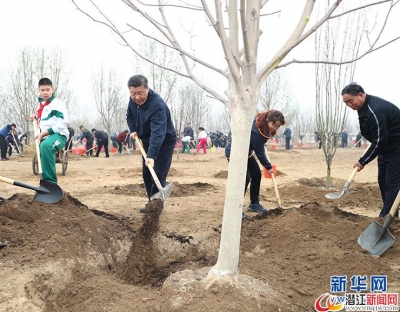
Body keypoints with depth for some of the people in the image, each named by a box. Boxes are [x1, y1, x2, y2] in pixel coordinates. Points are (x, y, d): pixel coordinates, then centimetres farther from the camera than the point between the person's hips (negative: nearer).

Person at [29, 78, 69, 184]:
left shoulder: (57, 104, -9)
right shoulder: (40, 105, 18)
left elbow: (62, 124, -18)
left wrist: (43, 133, -19)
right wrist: (35, 118, 12)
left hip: (58, 135, -9)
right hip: (45, 137, 9)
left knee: (45, 146, -38)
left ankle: (50, 182, -38)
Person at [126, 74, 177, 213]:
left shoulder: (157, 105, -35)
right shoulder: (133, 100, -10)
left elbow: (158, 133, -45)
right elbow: (130, 116, 11)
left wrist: (151, 155, -54)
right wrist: (133, 130, -6)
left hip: (164, 142, -8)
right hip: (147, 142, 8)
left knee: (158, 175, -12)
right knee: (146, 174, 12)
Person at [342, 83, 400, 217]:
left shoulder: (376, 110, -29)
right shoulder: (363, 107, 3)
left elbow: (379, 141, -27)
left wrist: (363, 161, -20)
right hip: (385, 147, 10)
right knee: (383, 181, 11)